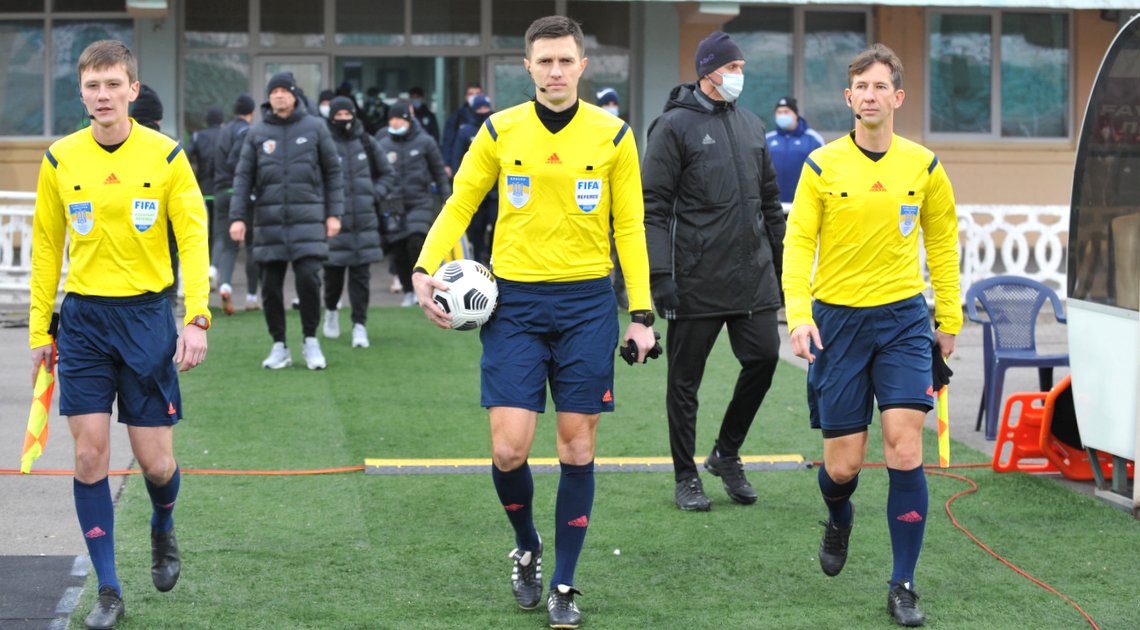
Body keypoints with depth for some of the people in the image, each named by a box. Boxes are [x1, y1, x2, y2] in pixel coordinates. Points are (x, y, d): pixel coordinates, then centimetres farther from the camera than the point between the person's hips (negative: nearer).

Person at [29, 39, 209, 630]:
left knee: (155, 460, 2)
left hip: (145, 315, -1)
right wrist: (39, 329, 7)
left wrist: (197, 318, -16)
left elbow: (194, 238, -5)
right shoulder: (59, 160, 1)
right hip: (83, 318, 1)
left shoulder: (165, 156, -5)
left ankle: (163, 531, 37)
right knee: (90, 456, -4)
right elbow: (46, 246, 9)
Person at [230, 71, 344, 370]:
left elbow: (333, 172, 7)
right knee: (271, 285, 3)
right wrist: (238, 217, -2)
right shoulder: (257, 133, 8)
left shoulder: (315, 127, 5)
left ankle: (311, 342, 4)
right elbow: (242, 177, 7)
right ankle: (279, 347, 14)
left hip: (307, 217, -2)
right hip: (269, 219, 2)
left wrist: (334, 213, 1)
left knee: (308, 278, -12)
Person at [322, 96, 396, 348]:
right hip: (334, 222, -2)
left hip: (364, 222, 2)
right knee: (333, 273, 4)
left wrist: (376, 193, 4)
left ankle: (360, 325, 1)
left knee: (361, 275, -1)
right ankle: (331, 311, 31)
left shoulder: (366, 143, 9)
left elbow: (388, 174, 19)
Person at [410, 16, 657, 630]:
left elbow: (629, 227, 5)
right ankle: (526, 548, 23)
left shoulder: (612, 135, 1)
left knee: (577, 447, 2)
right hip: (514, 301, 0)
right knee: (508, 449, -7)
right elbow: (459, 205, 9)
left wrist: (641, 314, 0)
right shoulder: (500, 131, 1)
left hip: (586, 302, 0)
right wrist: (426, 268, -7)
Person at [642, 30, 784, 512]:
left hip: (754, 275, 5)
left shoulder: (752, 126, 14)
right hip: (696, 280, -5)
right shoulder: (675, 126, -5)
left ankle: (726, 454, 20)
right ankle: (685, 478, 15)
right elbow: (654, 206, -8)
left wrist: (782, 264, 17)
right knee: (685, 378, 3)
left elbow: (770, 201, 20)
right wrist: (660, 273, -15)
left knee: (764, 357, 0)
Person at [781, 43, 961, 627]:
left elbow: (942, 242, 13)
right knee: (842, 464, 2)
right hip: (837, 316, 0)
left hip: (903, 317, 1)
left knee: (905, 452, -11)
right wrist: (799, 313, -16)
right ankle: (839, 518, 39)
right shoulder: (822, 165, -2)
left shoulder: (923, 165, 2)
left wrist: (950, 318, 14)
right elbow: (798, 242, -2)